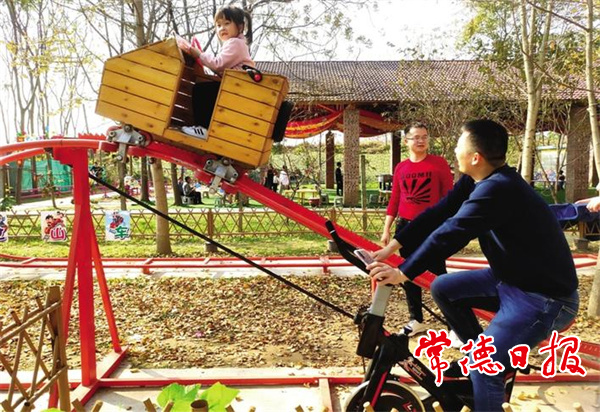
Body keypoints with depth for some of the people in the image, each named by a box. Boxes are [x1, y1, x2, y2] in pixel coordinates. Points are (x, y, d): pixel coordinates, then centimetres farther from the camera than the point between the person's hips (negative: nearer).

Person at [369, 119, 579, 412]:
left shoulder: (497, 188, -29)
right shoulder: (476, 180, -1)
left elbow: (450, 233, -33)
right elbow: (437, 213, -1)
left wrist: (403, 273, -27)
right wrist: (391, 246, -4)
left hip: (544, 297, -9)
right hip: (511, 278, 9)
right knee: (442, 288, 7)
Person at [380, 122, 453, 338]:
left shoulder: (439, 163, -3)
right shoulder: (400, 168, 6)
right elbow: (394, 200, 10)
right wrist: (386, 229, 7)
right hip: (405, 226, 4)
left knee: (439, 275, -2)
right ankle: (416, 320, 26)